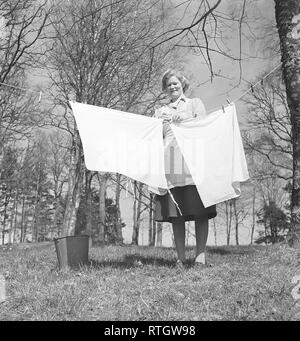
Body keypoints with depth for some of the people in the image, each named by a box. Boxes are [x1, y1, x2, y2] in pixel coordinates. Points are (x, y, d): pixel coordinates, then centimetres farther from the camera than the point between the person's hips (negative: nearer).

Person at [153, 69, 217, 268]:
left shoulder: (195, 103, 21)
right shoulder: (161, 111, 26)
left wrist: (184, 121, -9)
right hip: (170, 164, 2)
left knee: (199, 211, -9)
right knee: (175, 213, -3)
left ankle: (201, 255, -5)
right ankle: (181, 257, 3)